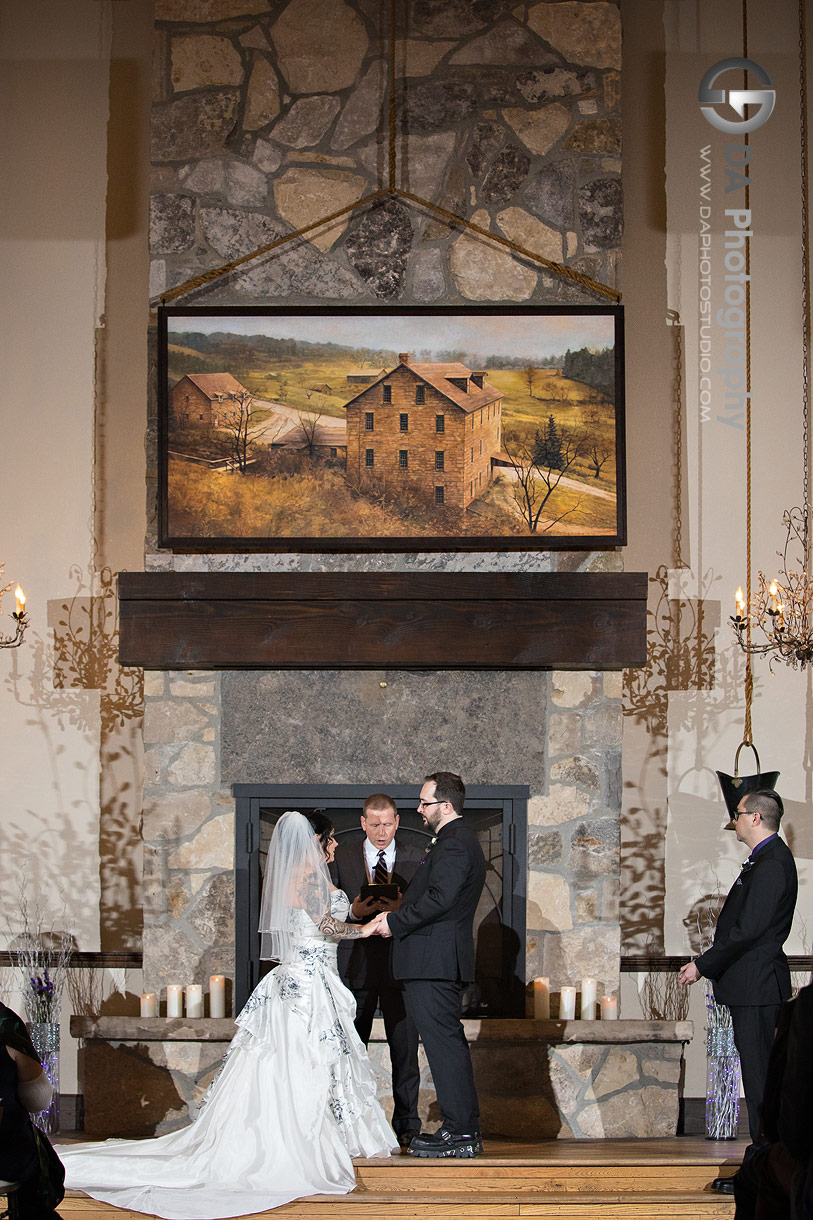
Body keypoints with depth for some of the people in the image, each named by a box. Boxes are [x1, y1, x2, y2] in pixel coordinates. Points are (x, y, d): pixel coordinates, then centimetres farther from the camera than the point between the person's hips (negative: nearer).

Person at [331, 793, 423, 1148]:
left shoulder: (416, 861, 6)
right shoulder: (341, 857, 7)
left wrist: (402, 909, -18)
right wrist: (353, 912, -14)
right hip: (356, 966, 1)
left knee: (405, 1049, 1)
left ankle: (406, 1124, 9)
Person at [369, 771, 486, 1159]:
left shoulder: (454, 843, -14)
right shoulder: (460, 839, 20)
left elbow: (439, 899, -23)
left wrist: (395, 922, -13)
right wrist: (396, 915, 11)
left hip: (434, 964, -11)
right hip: (443, 961, 11)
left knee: (442, 1043, -8)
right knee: (450, 1043, 13)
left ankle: (459, 1133, -7)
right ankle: (465, 1129, 18)